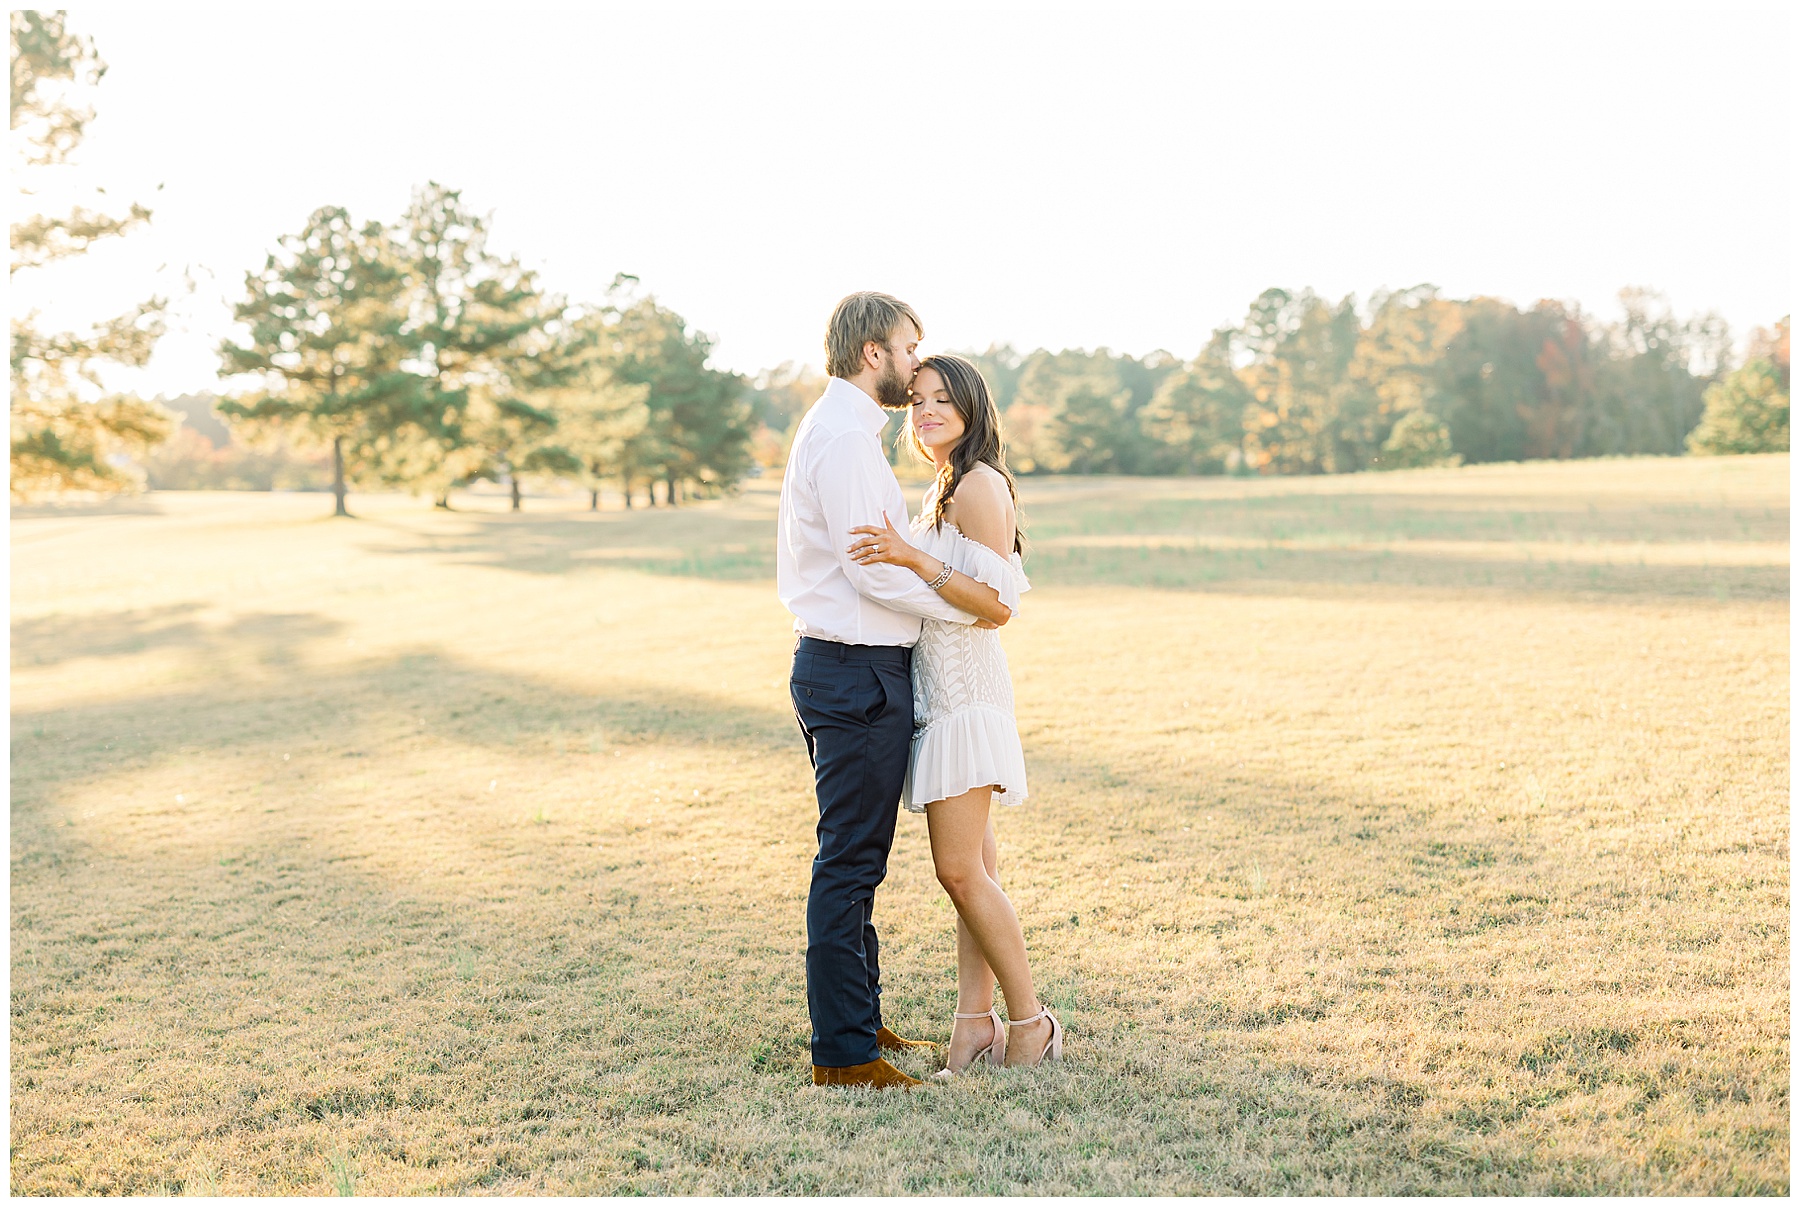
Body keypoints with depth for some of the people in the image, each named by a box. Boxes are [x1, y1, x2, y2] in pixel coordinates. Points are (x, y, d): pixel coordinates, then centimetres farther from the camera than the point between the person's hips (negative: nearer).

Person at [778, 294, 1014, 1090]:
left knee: (857, 858, 18)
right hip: (857, 673, -11)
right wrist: (962, 605, -10)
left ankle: (860, 1020, 30)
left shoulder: (840, 430, 18)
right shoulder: (843, 436, -15)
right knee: (849, 862, -6)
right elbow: (870, 568, -20)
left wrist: (941, 578, 4)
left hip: (852, 668, 11)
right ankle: (841, 1053, 1)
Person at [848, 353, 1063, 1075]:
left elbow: (998, 603, -18)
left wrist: (912, 558, -24)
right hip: (940, 691, 10)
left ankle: (1030, 1025, 3)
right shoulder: (942, 490, 20)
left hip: (965, 693, -10)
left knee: (960, 871, -9)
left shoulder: (980, 485, -10)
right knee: (973, 868, 8)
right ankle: (975, 1022, 11)